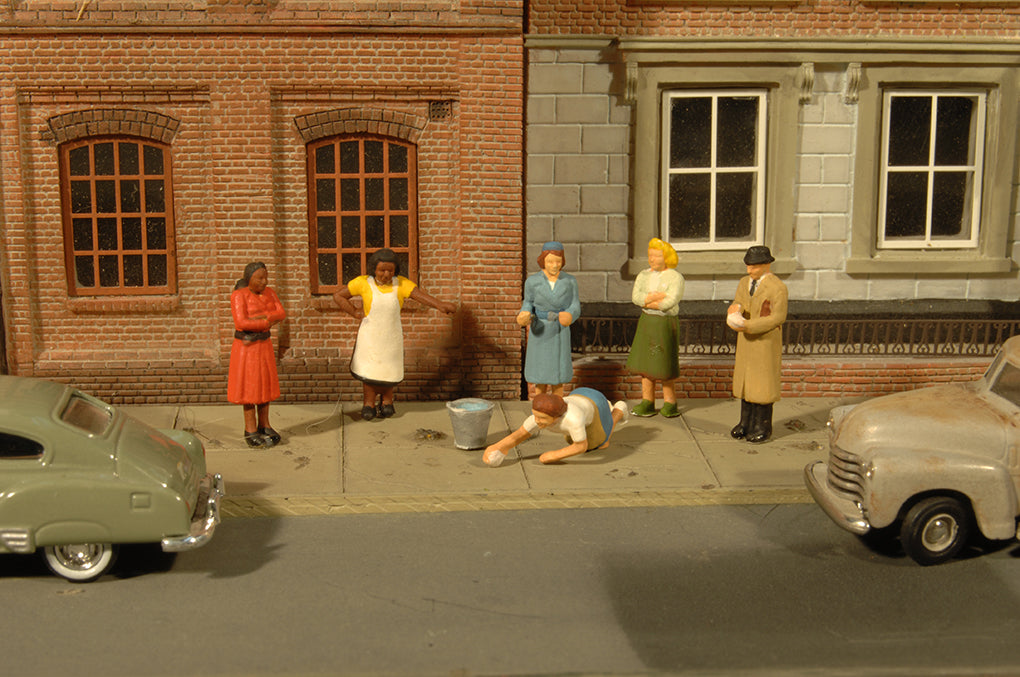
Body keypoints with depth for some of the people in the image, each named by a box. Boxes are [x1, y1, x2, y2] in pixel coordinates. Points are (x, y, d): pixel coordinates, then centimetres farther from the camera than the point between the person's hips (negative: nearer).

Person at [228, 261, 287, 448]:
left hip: (264, 344, 6)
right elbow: (241, 323, -24)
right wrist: (267, 322, -17)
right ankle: (250, 430, 5)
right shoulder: (239, 296, -15)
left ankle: (264, 426, 21)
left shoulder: (269, 293, 4)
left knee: (264, 384, 11)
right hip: (245, 346, -6)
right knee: (249, 387, -2)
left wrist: (260, 317, -21)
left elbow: (281, 314, -6)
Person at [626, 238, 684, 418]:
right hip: (646, 322, 6)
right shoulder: (643, 275, 7)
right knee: (646, 362, 5)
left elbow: (670, 302, -21)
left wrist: (646, 301, -12)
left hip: (666, 323, -6)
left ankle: (670, 404, 9)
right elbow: (635, 296, -6)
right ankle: (647, 404, 11)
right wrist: (655, 297, -19)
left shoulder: (676, 278, -9)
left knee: (663, 365, -4)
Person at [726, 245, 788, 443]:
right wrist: (733, 309, -21)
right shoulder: (744, 283, 9)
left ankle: (763, 427, 8)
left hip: (766, 342, -6)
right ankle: (746, 423, 20)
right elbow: (736, 306, 6)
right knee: (745, 381, 10)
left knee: (763, 382, -1)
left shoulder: (778, 287, -13)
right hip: (745, 341, 6)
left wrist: (748, 326, -24)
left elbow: (778, 317, -18)